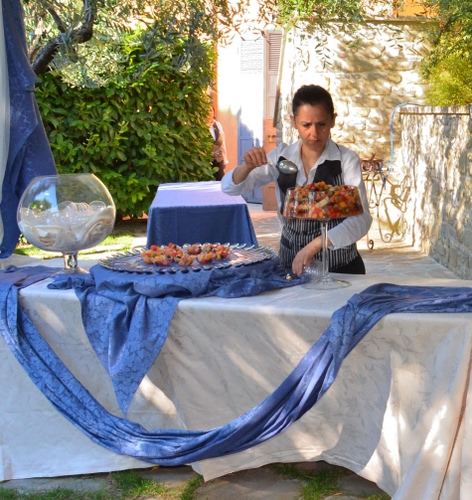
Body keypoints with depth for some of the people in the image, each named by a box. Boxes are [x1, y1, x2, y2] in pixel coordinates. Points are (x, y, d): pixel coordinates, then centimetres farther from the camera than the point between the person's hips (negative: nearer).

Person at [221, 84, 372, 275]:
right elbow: (230, 187, 3)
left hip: (339, 267, -2)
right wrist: (248, 166, -19)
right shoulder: (282, 156, 2)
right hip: (291, 265, 3)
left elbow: (361, 220, -15)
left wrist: (315, 245, -29)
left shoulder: (346, 159, -9)